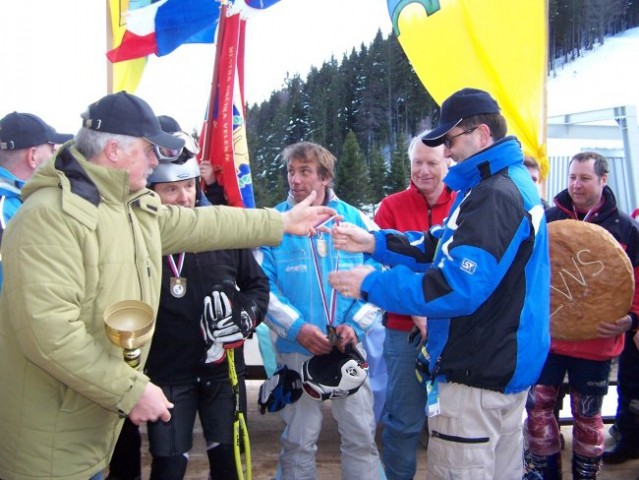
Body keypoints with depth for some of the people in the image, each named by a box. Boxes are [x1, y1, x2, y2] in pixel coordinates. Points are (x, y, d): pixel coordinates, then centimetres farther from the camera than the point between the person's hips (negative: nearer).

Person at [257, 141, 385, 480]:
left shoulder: (356, 220, 1)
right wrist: (297, 328, -19)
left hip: (349, 348, 1)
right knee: (298, 442, 11)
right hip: (296, 350, -1)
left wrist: (356, 325, -13)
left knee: (361, 436, 9)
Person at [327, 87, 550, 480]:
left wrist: (370, 284, -19)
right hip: (508, 365, 11)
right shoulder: (513, 182, 12)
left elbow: (457, 288, -28)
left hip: (476, 375, -11)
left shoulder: (493, 197, -22)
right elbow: (446, 247, 12)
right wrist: (374, 242, 2)